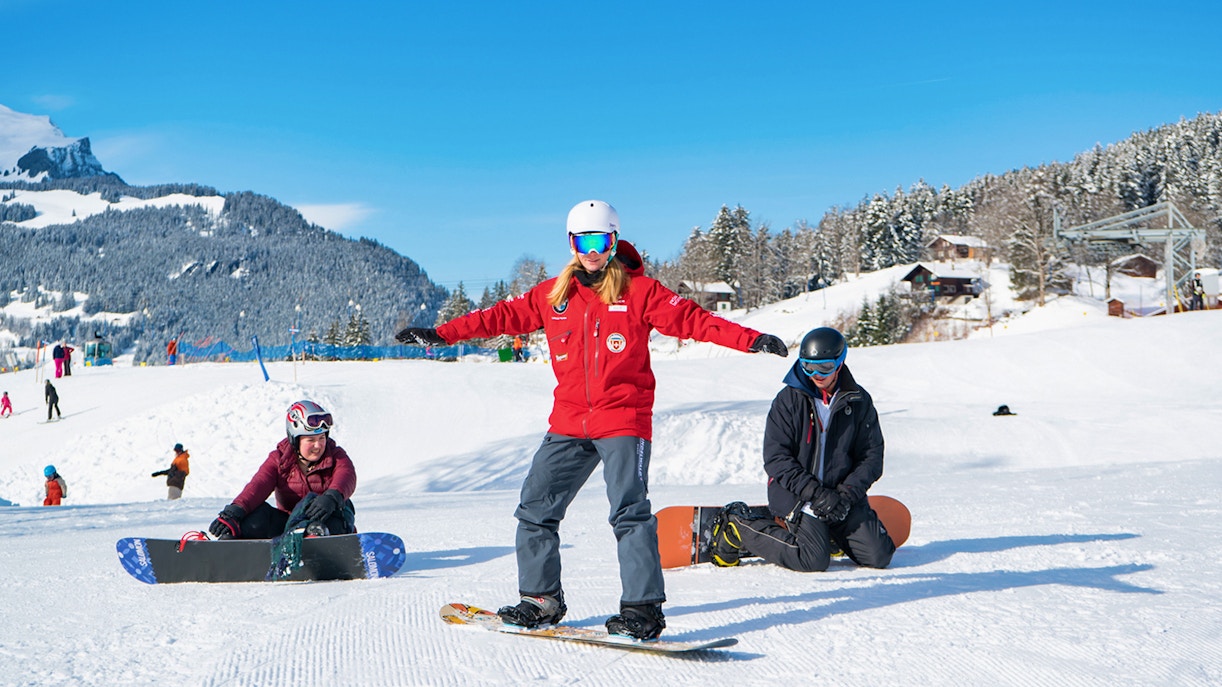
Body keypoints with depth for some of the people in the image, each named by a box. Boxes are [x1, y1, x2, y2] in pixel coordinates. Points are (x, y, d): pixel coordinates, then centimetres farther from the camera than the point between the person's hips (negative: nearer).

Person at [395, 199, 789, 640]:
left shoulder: (638, 290, -1)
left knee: (629, 511, -15)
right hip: (568, 422, 5)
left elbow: (690, 319, -7)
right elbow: (505, 316, 15)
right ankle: (541, 600, 19)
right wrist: (440, 335, 14)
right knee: (536, 508, 6)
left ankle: (642, 607, -11)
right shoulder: (553, 295, 10)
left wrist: (750, 340, -18)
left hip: (623, 419, -5)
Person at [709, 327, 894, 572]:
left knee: (879, 556, -7)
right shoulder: (788, 400, -6)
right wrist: (814, 492, -20)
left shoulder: (859, 402, 2)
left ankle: (828, 533, 21)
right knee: (813, 560, -22)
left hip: (841, 492, 4)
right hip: (796, 494, -4)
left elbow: (872, 457, 2)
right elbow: (775, 458, -10)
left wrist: (847, 494, -14)